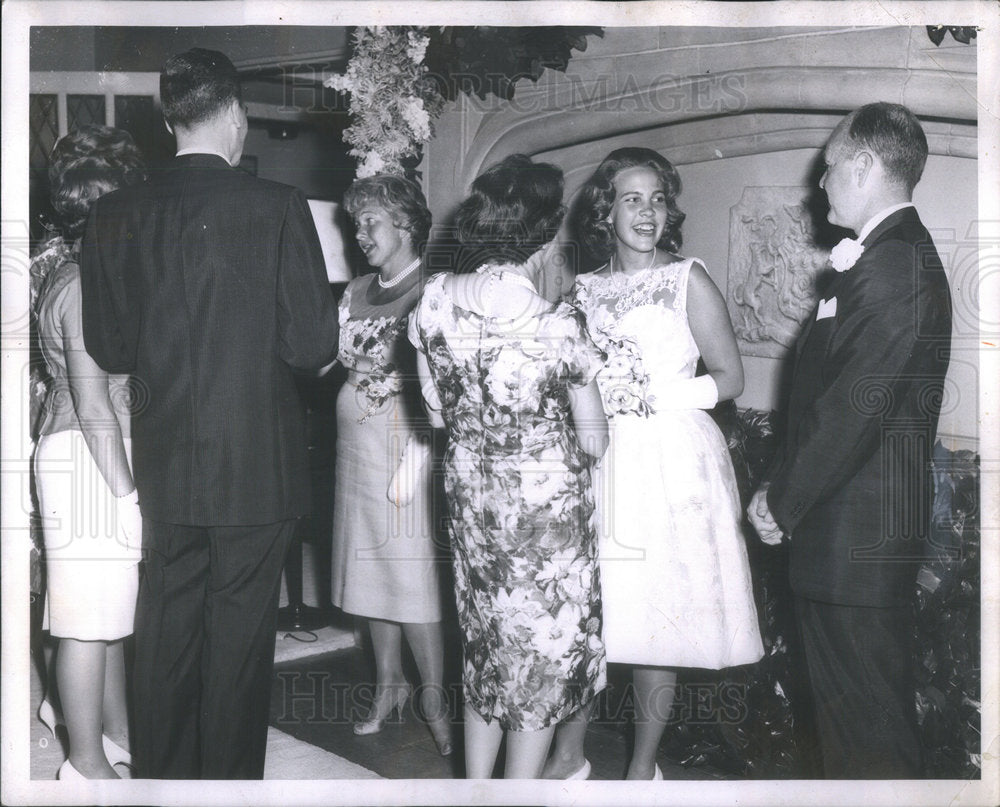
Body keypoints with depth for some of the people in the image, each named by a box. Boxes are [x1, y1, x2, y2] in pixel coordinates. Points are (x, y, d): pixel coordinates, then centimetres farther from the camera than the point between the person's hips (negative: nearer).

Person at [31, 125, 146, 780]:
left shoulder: (75, 271, 14)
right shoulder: (83, 281, -16)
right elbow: (92, 402, -19)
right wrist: (125, 490, -17)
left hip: (94, 455, 10)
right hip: (90, 460, -10)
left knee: (113, 608, 18)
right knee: (91, 616, -1)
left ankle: (117, 732, 31)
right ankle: (88, 763, 11)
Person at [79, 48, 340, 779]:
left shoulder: (115, 216, -2)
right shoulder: (278, 207, -13)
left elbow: (107, 348, 4)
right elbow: (313, 346, -13)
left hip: (165, 465, 4)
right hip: (258, 465, -3)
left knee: (167, 634, 16)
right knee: (239, 637, 10)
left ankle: (164, 773, 30)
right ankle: (231, 775, 23)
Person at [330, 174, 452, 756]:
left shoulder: (431, 292, -7)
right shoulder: (357, 291, 14)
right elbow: (334, 357, 17)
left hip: (405, 440, -6)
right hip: (358, 442, 7)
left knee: (411, 571, -6)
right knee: (373, 566, 9)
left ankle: (434, 697, 5)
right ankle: (389, 684, 21)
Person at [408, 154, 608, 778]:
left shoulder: (435, 302, -7)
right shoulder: (558, 327, -21)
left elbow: (436, 412, 4)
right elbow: (594, 443, -13)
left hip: (470, 497, 5)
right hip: (546, 509, -5)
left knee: (486, 648, 22)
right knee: (542, 658, 13)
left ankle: (476, 786, 34)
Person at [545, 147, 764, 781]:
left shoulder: (689, 280, 0)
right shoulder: (585, 289, 12)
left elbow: (730, 379, 0)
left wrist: (652, 396, -10)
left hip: (670, 463, -3)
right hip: (595, 465, 4)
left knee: (657, 617, 0)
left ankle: (644, 765, 15)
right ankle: (569, 753, 18)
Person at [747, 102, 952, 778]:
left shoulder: (891, 265, -18)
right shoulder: (902, 254, 16)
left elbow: (856, 406, -23)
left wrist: (784, 501, -11)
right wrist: (785, 488, 10)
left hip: (858, 537, -10)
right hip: (859, 526, 10)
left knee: (868, 715, 1)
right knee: (848, 699, 20)